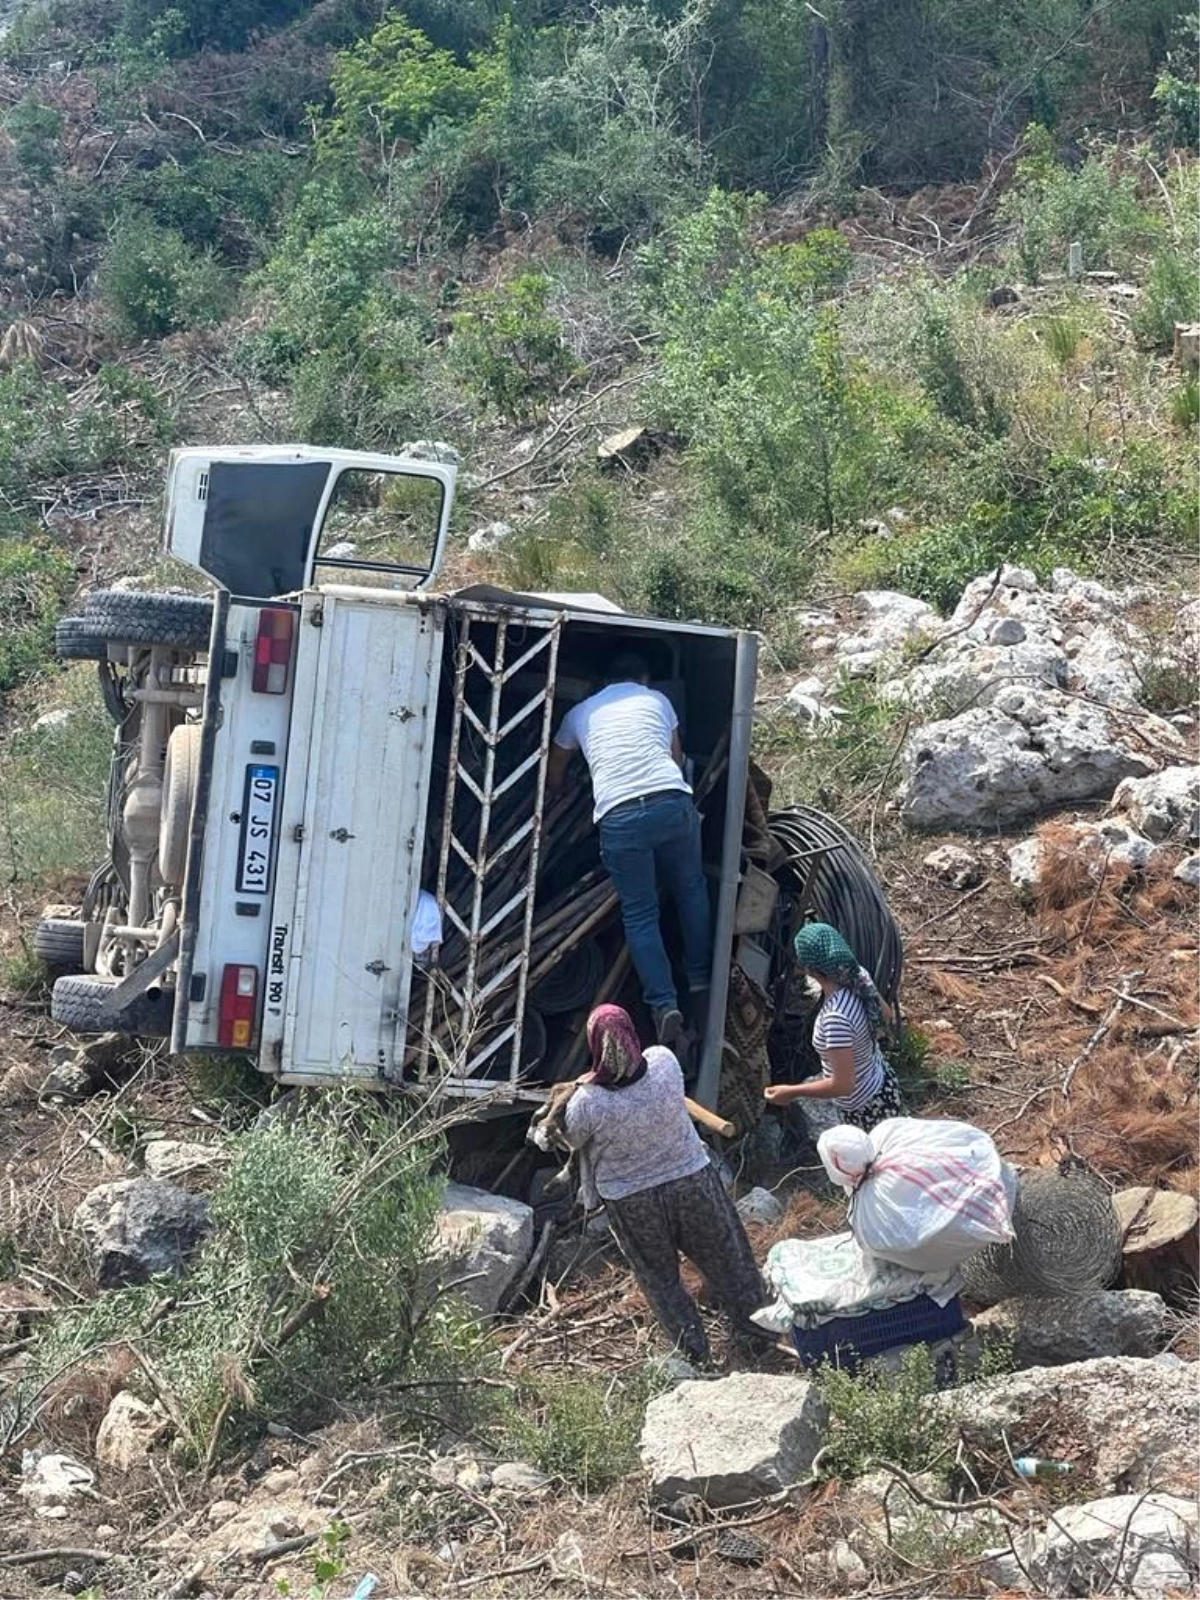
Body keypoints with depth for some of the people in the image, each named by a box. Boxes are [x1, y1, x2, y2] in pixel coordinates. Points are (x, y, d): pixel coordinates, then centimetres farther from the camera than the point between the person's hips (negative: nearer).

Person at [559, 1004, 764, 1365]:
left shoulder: (588, 1103, -29)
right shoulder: (664, 1062, -23)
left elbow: (571, 1140, -7)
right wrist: (599, 1079, 11)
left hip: (632, 1201, -2)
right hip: (691, 1180, 2)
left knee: (659, 1275, 23)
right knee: (723, 1255, 26)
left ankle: (694, 1348, 38)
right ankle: (752, 1317, 47)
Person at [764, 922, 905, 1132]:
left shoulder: (837, 1017, -38)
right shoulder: (858, 977, -14)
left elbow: (842, 1085, -33)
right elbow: (887, 1017, 5)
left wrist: (790, 1092, -22)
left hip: (867, 1110, -8)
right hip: (882, 1086, 8)